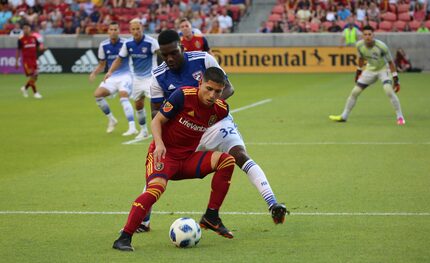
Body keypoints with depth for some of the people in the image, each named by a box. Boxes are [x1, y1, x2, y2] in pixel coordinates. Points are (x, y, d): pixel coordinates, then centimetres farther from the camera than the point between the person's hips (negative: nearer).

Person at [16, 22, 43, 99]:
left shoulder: (34, 38, 6)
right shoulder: (21, 40, -3)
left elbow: (39, 48, 11)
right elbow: (18, 51, 1)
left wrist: (41, 47, -14)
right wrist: (16, 62, 0)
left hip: (34, 60, 5)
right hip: (26, 60, -5)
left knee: (35, 77, 6)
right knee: (32, 76, -11)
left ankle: (25, 88, 29)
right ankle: (35, 92, -3)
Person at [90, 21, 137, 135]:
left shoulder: (125, 43, -12)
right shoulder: (104, 45, 1)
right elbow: (102, 64, 12)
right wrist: (94, 72, -6)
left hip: (125, 76, -5)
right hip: (111, 77, 5)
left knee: (123, 96, -27)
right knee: (97, 94, -14)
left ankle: (132, 128, -30)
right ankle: (111, 119, 6)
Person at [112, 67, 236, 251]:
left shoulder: (221, 109, -2)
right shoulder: (183, 95, -16)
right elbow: (157, 120, -10)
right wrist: (159, 144, -24)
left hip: (188, 157, 5)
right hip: (164, 153, -5)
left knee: (227, 161, -15)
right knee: (156, 188, -32)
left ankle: (211, 218, -5)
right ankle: (124, 239, -29)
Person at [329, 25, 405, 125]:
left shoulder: (381, 46, -29)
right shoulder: (359, 45, -16)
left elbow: (390, 62, -18)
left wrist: (396, 79, -17)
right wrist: (358, 71, 16)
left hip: (383, 69, -4)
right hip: (370, 70, 5)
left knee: (389, 91, -27)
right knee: (355, 92, 3)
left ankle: (400, 117, -15)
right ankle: (344, 116, 18)